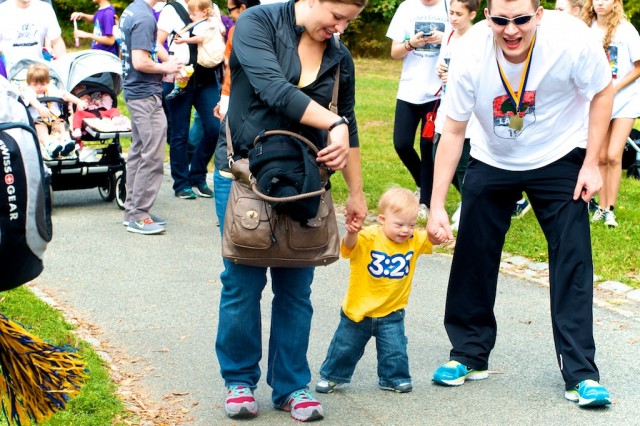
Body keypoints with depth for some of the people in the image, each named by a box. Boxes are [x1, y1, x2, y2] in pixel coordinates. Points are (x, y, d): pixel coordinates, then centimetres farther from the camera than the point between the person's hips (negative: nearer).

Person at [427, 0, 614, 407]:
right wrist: (437, 206, -16)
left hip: (559, 160, -1)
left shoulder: (571, 38, -29)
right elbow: (453, 132, -14)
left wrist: (591, 164, -13)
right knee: (472, 256, 4)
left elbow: (602, 93, -10)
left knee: (573, 260, -8)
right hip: (492, 162, 2)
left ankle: (581, 374, -1)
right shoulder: (471, 54, -24)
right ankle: (470, 356, 22)